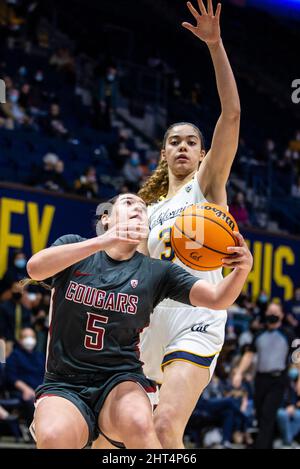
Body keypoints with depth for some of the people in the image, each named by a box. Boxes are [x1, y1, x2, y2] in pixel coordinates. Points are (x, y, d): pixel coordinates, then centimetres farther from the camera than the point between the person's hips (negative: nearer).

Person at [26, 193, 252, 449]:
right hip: (64, 384, -1)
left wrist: (243, 268, -25)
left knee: (138, 424, -35)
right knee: (53, 437, -34)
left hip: (121, 381, 1)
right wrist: (101, 242, -28)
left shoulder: (155, 272, 7)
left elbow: (217, 298, -2)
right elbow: (35, 267, -17)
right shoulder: (73, 246, 4)